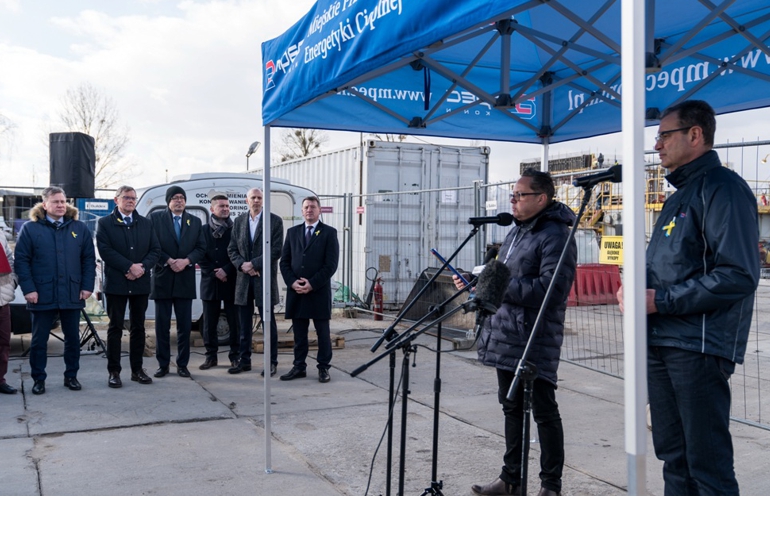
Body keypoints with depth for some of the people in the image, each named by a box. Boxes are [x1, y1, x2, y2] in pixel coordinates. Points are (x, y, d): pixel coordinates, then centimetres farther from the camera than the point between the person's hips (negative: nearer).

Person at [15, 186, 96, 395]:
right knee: (39, 340, 6)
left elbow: (89, 259, 7)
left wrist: (87, 286, -1)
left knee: (73, 338, 10)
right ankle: (38, 379, 17)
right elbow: (21, 260, -2)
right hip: (42, 295, -2)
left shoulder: (79, 228, 7)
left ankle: (71, 376, 23)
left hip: (72, 295, 2)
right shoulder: (30, 228, 1)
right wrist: (28, 289, -10)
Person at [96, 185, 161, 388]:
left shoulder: (145, 223, 12)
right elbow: (105, 251, -10)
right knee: (115, 328, 2)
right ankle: (114, 372, 8)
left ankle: (137, 369, 17)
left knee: (138, 327, 9)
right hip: (116, 283, -3)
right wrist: (130, 267, -17)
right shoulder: (105, 223, 1)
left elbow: (155, 249, 5)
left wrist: (143, 267, -12)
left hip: (141, 283, 3)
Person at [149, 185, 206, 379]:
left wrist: (186, 261, -11)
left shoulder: (195, 221, 11)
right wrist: (169, 261, -13)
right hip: (162, 278, -2)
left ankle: (182, 364, 12)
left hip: (185, 279, 2)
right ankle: (163, 364, 12)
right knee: (162, 324, 4)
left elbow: (201, 247, 5)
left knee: (185, 324, 4)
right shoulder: (155, 217, 3)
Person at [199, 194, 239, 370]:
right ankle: (211, 356, 14)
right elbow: (200, 256, 3)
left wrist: (226, 270, -12)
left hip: (231, 282, -2)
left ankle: (235, 355, 9)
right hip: (210, 282, 2)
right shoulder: (204, 230, 8)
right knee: (209, 323, 6)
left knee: (234, 322, 1)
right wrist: (215, 273, -7)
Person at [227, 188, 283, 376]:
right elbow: (232, 249, 10)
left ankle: (271, 362, 7)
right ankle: (244, 360, 18)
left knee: (268, 322, 1)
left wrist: (254, 264, -13)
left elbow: (276, 250, -8)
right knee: (244, 323, 8)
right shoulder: (239, 221, 11)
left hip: (265, 278, -4)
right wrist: (242, 265, -9)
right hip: (243, 278, 4)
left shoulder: (275, 220, -1)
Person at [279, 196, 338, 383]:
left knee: (323, 332, 3)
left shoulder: (329, 233, 1)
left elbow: (331, 264, -6)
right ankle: (299, 367, 15)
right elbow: (284, 261, 10)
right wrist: (292, 282, -6)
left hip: (319, 291, -3)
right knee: (299, 333, 8)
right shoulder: (292, 232, 13)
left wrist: (312, 284, -13)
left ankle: (323, 368, 11)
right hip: (295, 291, 3)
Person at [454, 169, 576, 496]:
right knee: (512, 408, 17)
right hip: (505, 337, 10)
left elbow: (551, 288, -25)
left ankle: (551, 486, 14)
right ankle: (511, 478, 30)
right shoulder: (516, 231, 17)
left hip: (536, 342, -10)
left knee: (544, 412, 1)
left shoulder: (555, 236, -13)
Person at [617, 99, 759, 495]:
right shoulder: (679, 195, 19)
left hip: (700, 347, -9)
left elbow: (738, 275, -20)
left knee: (708, 462, -3)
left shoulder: (723, 188, -9)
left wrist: (661, 300, -17)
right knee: (673, 456, 16)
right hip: (661, 344, 9)